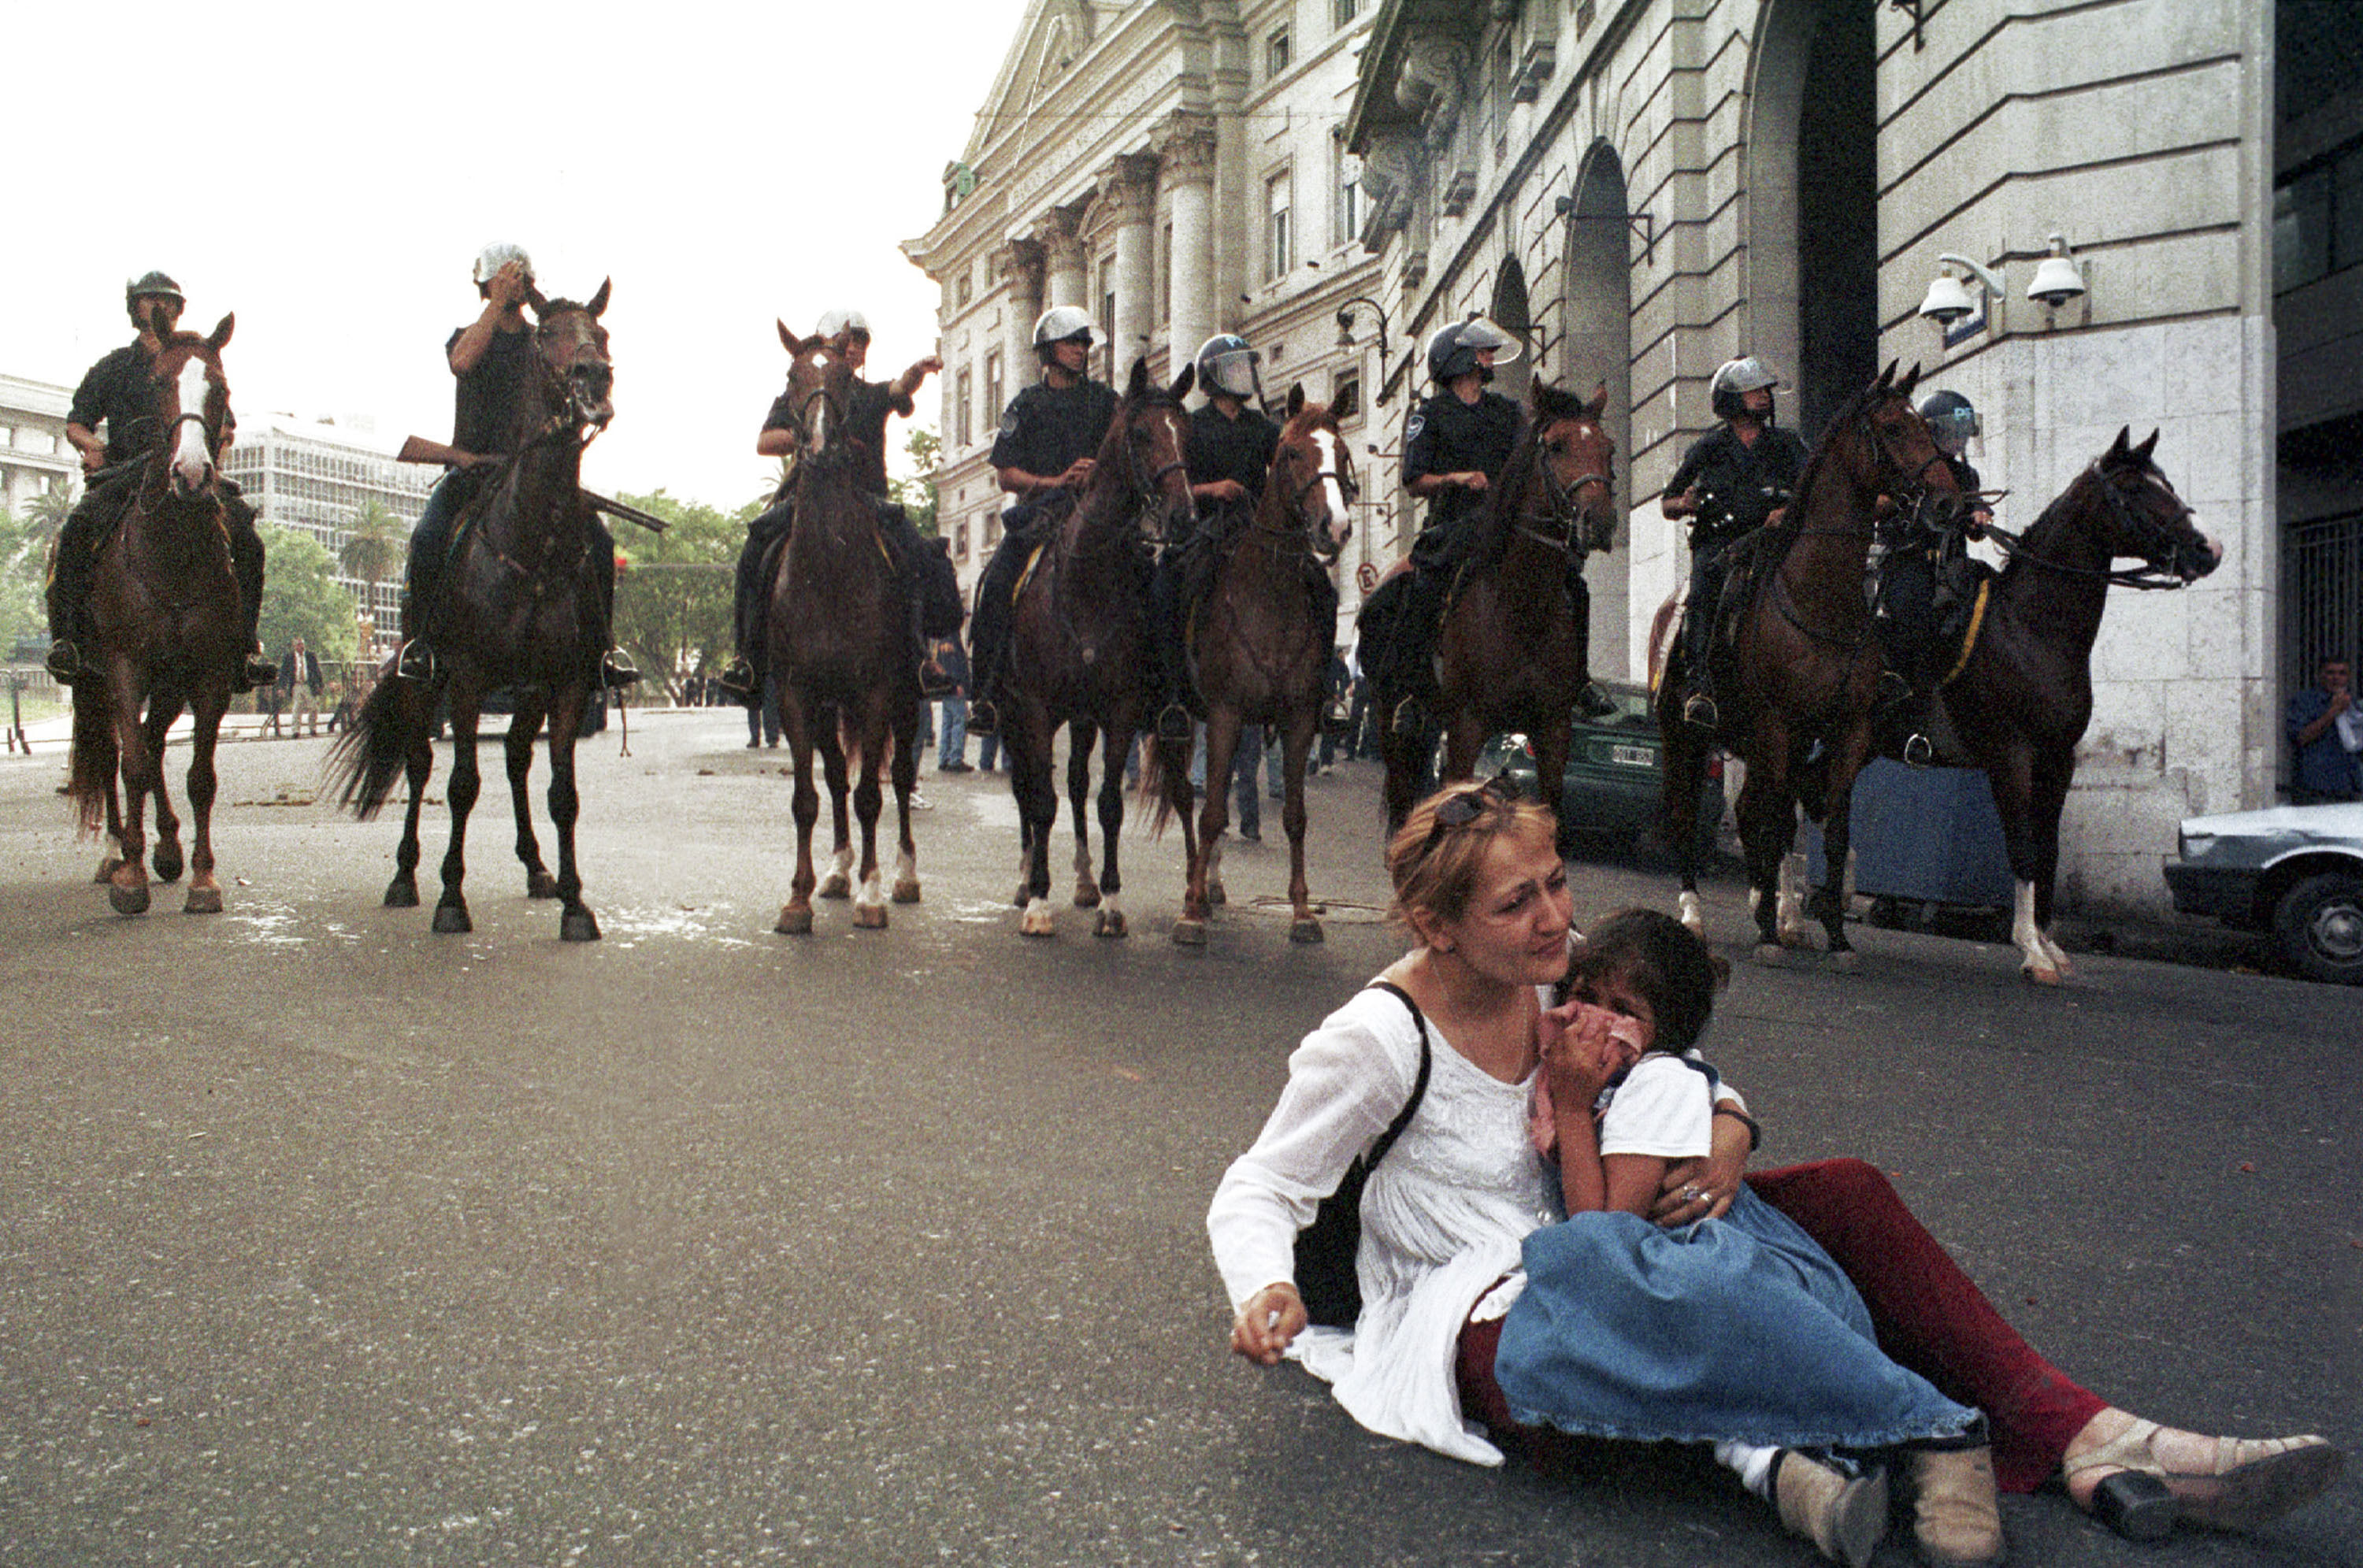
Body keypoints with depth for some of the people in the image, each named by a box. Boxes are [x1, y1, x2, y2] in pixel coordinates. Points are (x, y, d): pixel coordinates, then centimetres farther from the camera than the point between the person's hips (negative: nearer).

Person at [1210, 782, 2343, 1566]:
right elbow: (1258, 1191, -14)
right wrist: (1265, 1292, -34)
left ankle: (2086, 1443, -13)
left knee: (1846, 1194, -6)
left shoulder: (1552, 984, -1)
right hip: (1478, 1309, -7)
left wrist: (1725, 1140, -16)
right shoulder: (1378, 1039, -20)